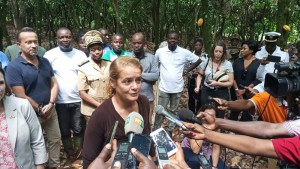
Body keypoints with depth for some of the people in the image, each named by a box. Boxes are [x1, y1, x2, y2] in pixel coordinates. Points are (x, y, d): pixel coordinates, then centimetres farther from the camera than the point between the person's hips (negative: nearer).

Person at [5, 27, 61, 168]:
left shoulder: (45, 62, 3)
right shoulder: (14, 67, -15)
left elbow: (54, 84, 4)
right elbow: (21, 96, -18)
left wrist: (50, 104, -11)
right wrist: (40, 110, -12)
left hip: (50, 111, 6)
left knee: (55, 139, 16)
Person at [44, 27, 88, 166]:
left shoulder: (81, 55, 0)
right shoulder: (50, 55, -4)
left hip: (78, 100, 1)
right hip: (60, 101, 0)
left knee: (78, 130, 12)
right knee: (65, 131, 14)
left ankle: (78, 154, 31)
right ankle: (69, 155, 33)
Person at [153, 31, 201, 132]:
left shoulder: (184, 52, -8)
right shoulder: (160, 51, -5)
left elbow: (198, 60, 4)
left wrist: (186, 72, 0)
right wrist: (158, 72, 0)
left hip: (177, 88, 1)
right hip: (163, 87, 0)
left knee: (173, 111, 15)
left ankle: (170, 130, 31)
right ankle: (155, 130, 22)